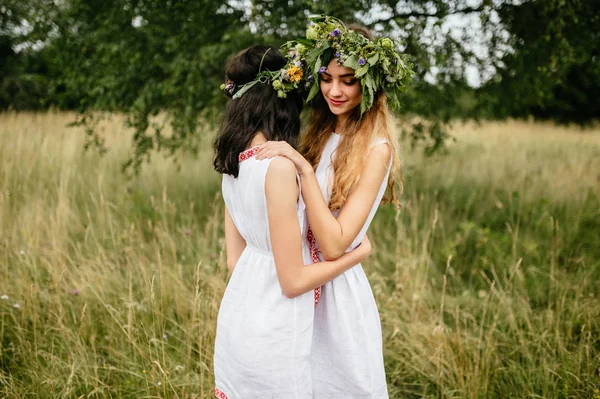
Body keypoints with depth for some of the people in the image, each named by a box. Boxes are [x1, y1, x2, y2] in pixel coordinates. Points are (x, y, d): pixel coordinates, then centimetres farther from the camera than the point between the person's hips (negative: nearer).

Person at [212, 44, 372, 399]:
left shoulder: (234, 161, 2)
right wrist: (359, 253, -6)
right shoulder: (279, 166, -23)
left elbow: (235, 258, 8)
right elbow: (293, 280, -19)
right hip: (272, 333, -8)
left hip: (238, 314, 8)